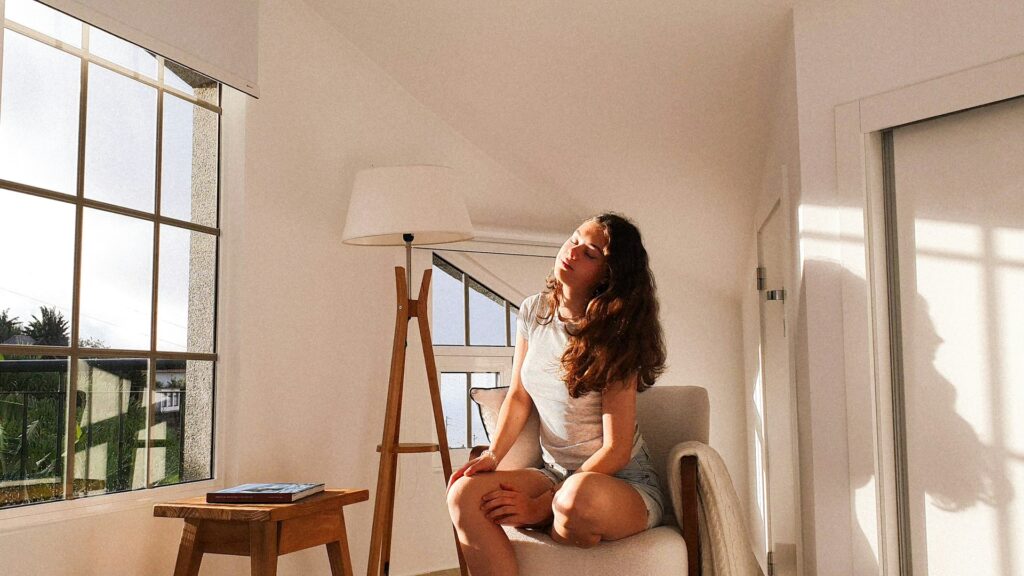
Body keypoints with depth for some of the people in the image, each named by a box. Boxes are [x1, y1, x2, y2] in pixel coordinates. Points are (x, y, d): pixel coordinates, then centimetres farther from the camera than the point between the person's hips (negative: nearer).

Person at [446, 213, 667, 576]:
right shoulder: (534, 311, 3)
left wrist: (543, 506, -21)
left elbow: (616, 450, -16)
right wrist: (492, 456, -7)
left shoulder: (614, 338, -14)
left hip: (623, 483, -4)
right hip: (556, 474, 5)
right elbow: (518, 396, 11)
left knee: (579, 496, -40)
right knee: (465, 494, -23)